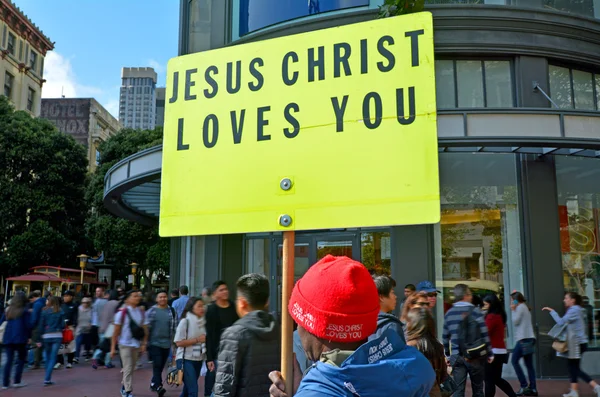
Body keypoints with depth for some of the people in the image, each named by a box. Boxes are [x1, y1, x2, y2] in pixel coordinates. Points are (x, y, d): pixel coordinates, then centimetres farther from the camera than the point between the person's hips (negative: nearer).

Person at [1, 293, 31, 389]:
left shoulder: (8, 311, 9)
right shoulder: (25, 311, -5)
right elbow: (28, 325, -9)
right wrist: (29, 336, 3)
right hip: (20, 339, -4)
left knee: (9, 360, 9)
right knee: (21, 359, 7)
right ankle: (17, 381, 2)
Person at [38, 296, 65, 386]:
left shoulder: (44, 311, -1)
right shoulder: (60, 312, -1)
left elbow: (41, 325, -1)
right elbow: (62, 325, -1)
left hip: (46, 336, 1)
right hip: (57, 336, -1)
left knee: (48, 358, 14)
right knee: (53, 358, 0)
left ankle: (48, 379, 21)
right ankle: (47, 379, -10)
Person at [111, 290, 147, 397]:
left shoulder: (141, 312, 5)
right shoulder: (122, 312, -9)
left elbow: (143, 329, 10)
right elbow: (116, 331, -7)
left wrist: (144, 344, 4)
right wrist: (113, 348, -7)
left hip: (136, 345, 5)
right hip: (125, 344, -5)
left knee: (131, 368, 13)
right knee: (128, 368, -6)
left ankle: (124, 387, 31)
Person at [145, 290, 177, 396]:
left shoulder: (171, 311, 4)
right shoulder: (152, 311, -3)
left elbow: (175, 327, 7)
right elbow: (147, 327, -2)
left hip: (166, 343, 3)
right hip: (154, 342, -3)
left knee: (161, 366, 11)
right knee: (157, 365, -11)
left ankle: (154, 383, 28)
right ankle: (158, 386, -11)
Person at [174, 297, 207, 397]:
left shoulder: (202, 321, 5)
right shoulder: (185, 321, -12)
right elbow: (179, 342, -15)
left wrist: (205, 340, -2)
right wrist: (197, 340, -16)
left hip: (198, 360, 6)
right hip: (186, 360, -6)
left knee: (188, 389, 17)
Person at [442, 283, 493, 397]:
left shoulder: (449, 313, 6)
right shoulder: (475, 311, -6)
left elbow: (445, 336, 9)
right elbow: (484, 335, -8)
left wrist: (448, 354, 20)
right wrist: (490, 353, 2)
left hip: (456, 357, 3)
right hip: (475, 356, -3)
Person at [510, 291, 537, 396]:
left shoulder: (520, 307, -8)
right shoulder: (524, 307, 20)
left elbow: (515, 321, -10)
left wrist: (513, 310, -1)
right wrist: (515, 310, 14)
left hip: (524, 338, -10)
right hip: (528, 338, 10)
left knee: (514, 361, -6)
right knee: (529, 364, 7)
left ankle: (524, 386, -8)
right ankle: (533, 388, 5)